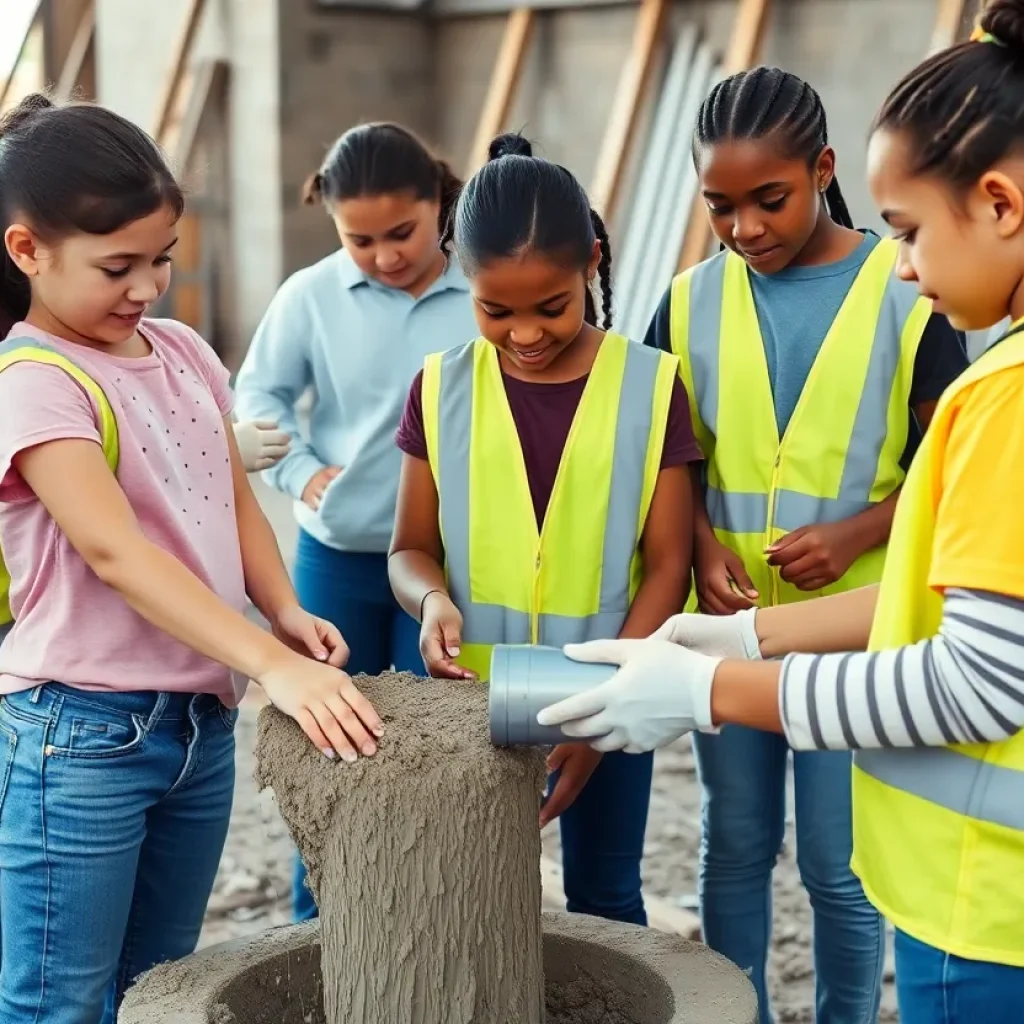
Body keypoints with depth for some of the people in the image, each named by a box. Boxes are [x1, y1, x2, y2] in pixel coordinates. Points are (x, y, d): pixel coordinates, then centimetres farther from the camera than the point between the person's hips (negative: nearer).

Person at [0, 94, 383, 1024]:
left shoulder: (185, 353, 7)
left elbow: (235, 503, 12)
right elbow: (116, 552, -28)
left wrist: (286, 614, -8)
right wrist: (274, 667, -37)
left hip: (202, 719, 7)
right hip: (84, 733, -7)